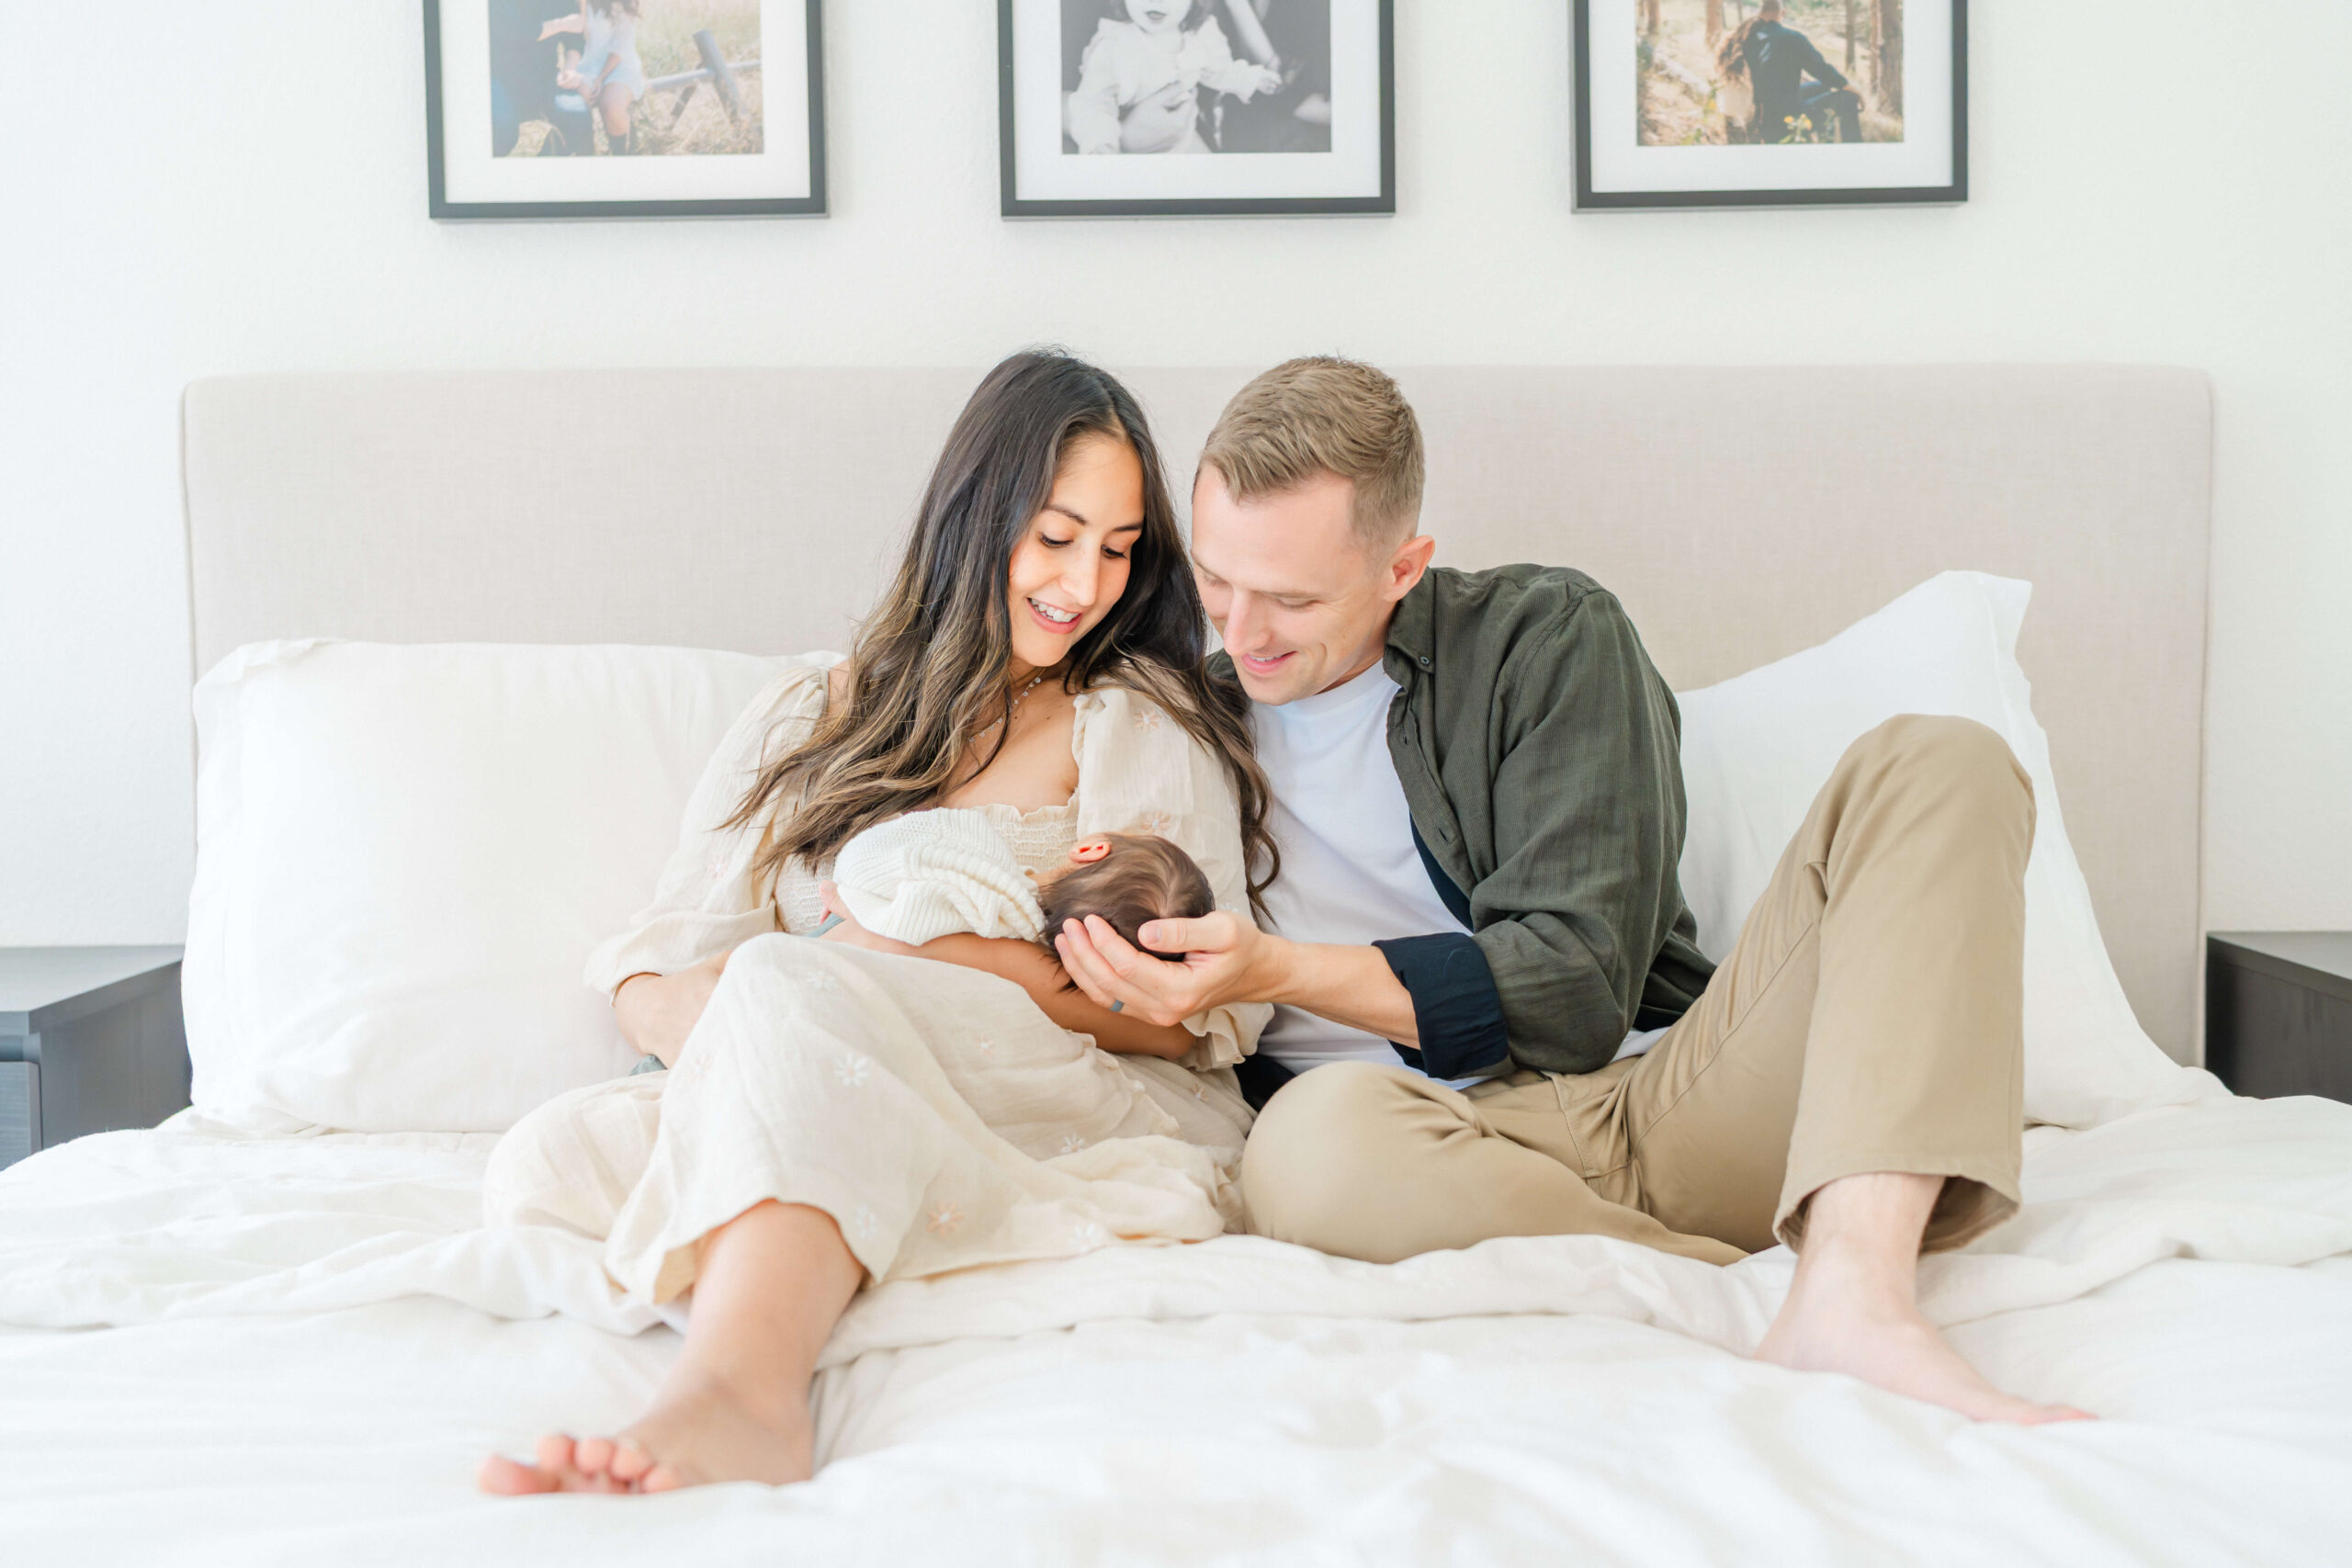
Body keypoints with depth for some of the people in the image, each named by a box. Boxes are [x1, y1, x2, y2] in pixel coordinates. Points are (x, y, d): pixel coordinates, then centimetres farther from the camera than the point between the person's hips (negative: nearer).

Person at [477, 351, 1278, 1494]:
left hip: (1101, 1117, -3)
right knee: (549, 1160, -24)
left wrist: (930, 950, -10)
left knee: (790, 988, -34)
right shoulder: (807, 715, 22)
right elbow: (648, 975, 13)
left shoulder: (1149, 722, 15)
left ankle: (738, 1391, -53)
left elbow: (1207, 1016, 2)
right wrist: (710, 1023, -13)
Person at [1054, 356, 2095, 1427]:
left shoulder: (1545, 635, 6)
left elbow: (1582, 987, -4)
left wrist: (1279, 970, -12)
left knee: (1937, 766, -16)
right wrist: (1116, 957, -7)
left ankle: (1851, 1294, -35)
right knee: (1315, 1135, -38)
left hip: (1666, 1093, 1)